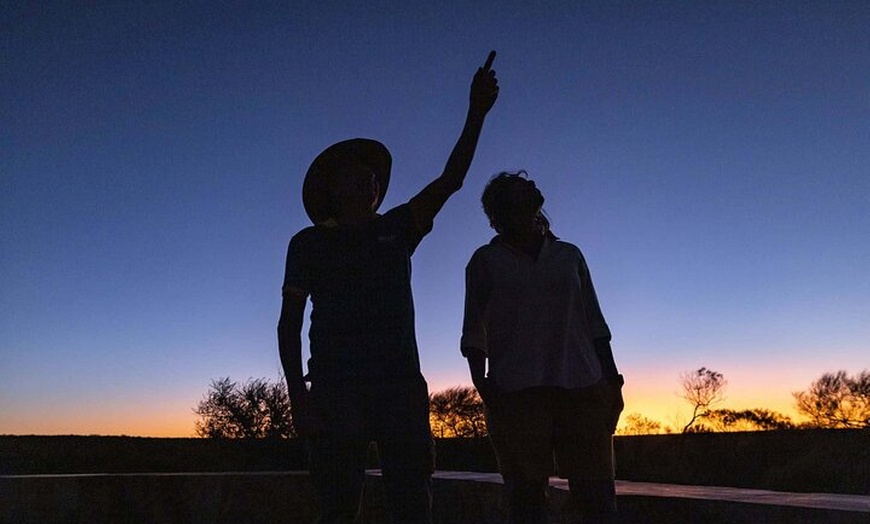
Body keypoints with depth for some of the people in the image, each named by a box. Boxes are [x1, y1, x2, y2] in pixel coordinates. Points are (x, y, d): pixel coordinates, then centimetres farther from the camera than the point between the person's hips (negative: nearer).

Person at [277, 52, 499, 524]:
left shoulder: (396, 230, 15)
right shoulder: (310, 242, 9)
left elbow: (450, 180, 6)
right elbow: (290, 320, 4)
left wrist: (476, 112, -2)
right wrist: (297, 391, -7)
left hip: (401, 383, 2)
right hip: (335, 388, -2)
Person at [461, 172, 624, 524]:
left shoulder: (569, 255, 18)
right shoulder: (485, 260, 12)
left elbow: (594, 322, 16)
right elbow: (474, 327, 6)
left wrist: (610, 376, 6)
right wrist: (480, 380, -8)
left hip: (582, 386, 2)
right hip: (516, 391, -2)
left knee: (597, 490, -4)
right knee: (525, 492, -2)